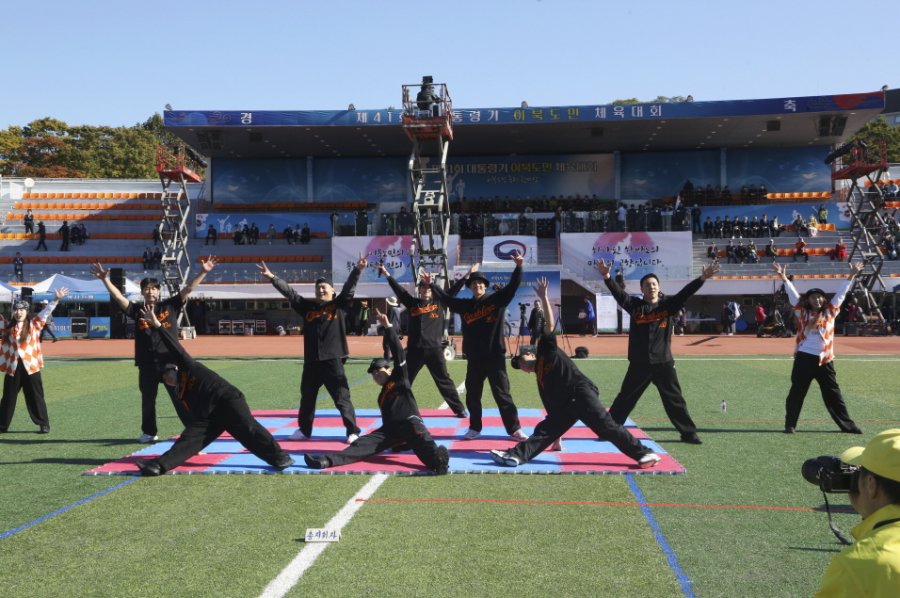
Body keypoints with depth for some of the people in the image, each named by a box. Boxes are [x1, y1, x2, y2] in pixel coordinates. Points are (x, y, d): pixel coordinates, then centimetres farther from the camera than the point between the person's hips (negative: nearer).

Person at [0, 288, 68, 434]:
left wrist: (56, 299, -20)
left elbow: (46, 312, -7)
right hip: (12, 367, 2)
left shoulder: (34, 324, 1)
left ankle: (43, 424, 10)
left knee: (35, 397, 3)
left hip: (30, 367, -2)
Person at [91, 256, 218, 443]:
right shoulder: (137, 311, 6)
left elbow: (188, 289, -1)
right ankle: (149, 432, 26)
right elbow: (118, 296, -2)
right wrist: (105, 280, -14)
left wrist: (203, 272, -10)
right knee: (148, 399, 12)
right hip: (147, 364, 2)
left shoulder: (170, 306, 5)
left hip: (170, 361, -2)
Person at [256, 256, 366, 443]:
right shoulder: (308, 306, 11)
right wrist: (271, 277, 4)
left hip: (333, 360, -5)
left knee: (342, 398, -3)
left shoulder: (340, 305, 4)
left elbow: (349, 287, -8)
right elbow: (289, 292, 10)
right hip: (311, 361, 5)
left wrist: (358, 270, -21)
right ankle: (304, 430, 32)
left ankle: (353, 431, 2)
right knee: (307, 397, 17)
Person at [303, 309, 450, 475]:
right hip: (391, 429, 6)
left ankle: (437, 460, -70)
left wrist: (388, 327, -10)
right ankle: (327, 460, -33)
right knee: (363, 444, -14)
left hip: (410, 422, -6)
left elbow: (398, 353, -1)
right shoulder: (382, 395, 31)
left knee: (421, 438, -39)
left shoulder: (400, 379, 11)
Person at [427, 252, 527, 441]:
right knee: (472, 395, 10)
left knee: (502, 394, 0)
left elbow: (512, 287, -11)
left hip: (495, 356, -4)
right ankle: (475, 428, 24)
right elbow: (445, 298, 15)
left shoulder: (496, 299, -1)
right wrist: (431, 284, 10)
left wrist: (518, 267, -24)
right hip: (474, 358, 4)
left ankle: (514, 429, 7)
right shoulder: (464, 304, 8)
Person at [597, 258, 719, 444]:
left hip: (663, 362, 1)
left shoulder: (668, 304, 2)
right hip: (639, 364, 0)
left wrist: (702, 278, -23)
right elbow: (618, 293, -15)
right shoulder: (634, 305, -1)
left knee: (675, 399, 9)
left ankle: (689, 433, 19)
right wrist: (606, 277, -31)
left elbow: (686, 292, -9)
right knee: (625, 398, 10)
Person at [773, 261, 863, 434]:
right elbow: (792, 293, -2)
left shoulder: (830, 311, 7)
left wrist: (852, 275, 5)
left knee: (833, 394, 10)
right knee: (796, 392, 3)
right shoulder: (802, 312, 3)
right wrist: (783, 277, -9)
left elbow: (841, 293, 9)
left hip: (825, 360, 2)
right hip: (804, 358, -2)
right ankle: (790, 424, 11)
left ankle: (847, 425, 16)